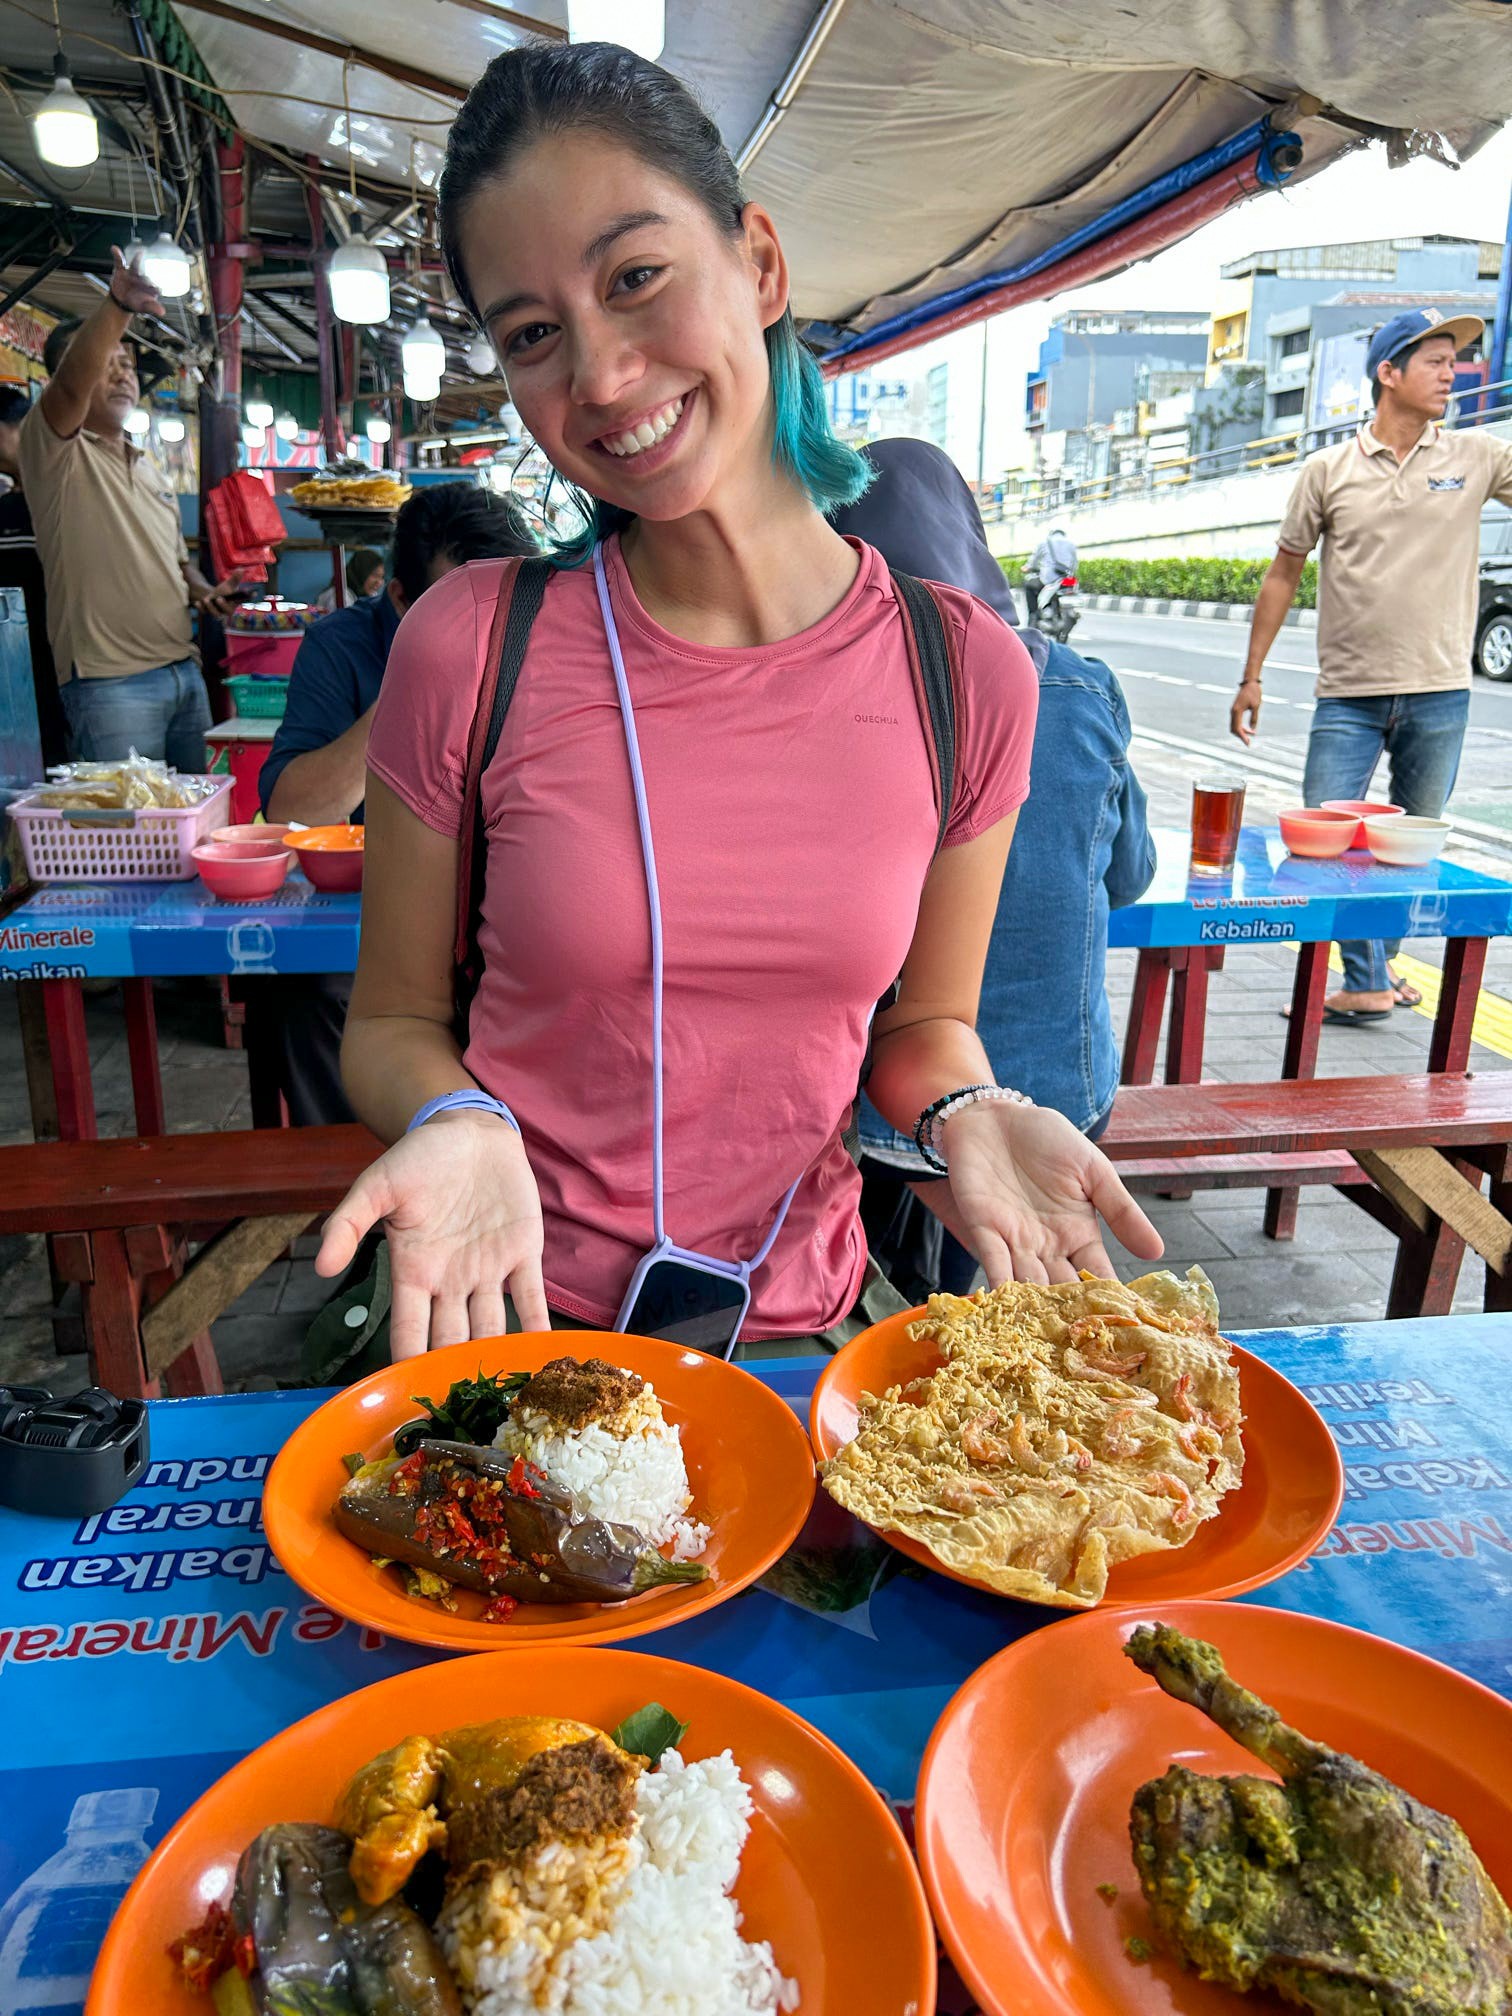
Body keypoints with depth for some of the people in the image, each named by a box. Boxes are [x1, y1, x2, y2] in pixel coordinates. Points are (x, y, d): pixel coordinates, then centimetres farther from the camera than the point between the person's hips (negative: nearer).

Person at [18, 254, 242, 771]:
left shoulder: (149, 468, 22)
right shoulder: (55, 452, 0)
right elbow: (70, 383, -21)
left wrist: (203, 591, 5)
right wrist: (118, 305, -35)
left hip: (184, 670, 7)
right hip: (110, 681, -7)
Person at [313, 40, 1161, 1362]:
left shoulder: (967, 674, -7)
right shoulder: (470, 651, -11)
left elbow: (922, 1019, 6)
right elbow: (394, 1021, 0)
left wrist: (966, 1111, -14)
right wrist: (455, 1126, -20)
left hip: (806, 1330, 2)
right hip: (522, 1326, -1)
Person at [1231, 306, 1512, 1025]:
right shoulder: (1329, 470, 3)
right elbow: (1283, 573, 7)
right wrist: (1251, 677, 5)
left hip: (1439, 694, 1)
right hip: (1348, 694, -1)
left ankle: (1377, 966, 28)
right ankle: (1369, 983, 7)